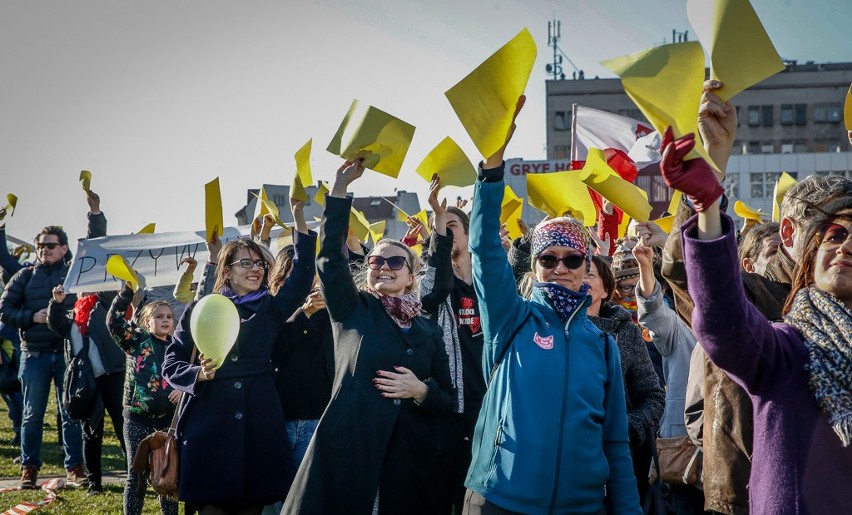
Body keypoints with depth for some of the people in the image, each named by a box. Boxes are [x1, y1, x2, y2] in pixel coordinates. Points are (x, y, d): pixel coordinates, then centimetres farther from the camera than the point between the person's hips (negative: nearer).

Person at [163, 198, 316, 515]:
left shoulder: (271, 309, 11)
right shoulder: (200, 309, 6)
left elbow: (303, 275, -2)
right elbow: (171, 364, 5)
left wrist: (298, 215, -8)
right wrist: (198, 373, -16)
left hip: (260, 424, 2)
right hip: (209, 424, -2)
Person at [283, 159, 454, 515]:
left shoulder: (429, 331, 14)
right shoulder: (353, 310, 8)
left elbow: (447, 400, 13)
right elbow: (331, 256, -6)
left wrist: (421, 391, -9)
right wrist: (341, 187, -10)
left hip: (409, 455, 3)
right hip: (348, 447, -3)